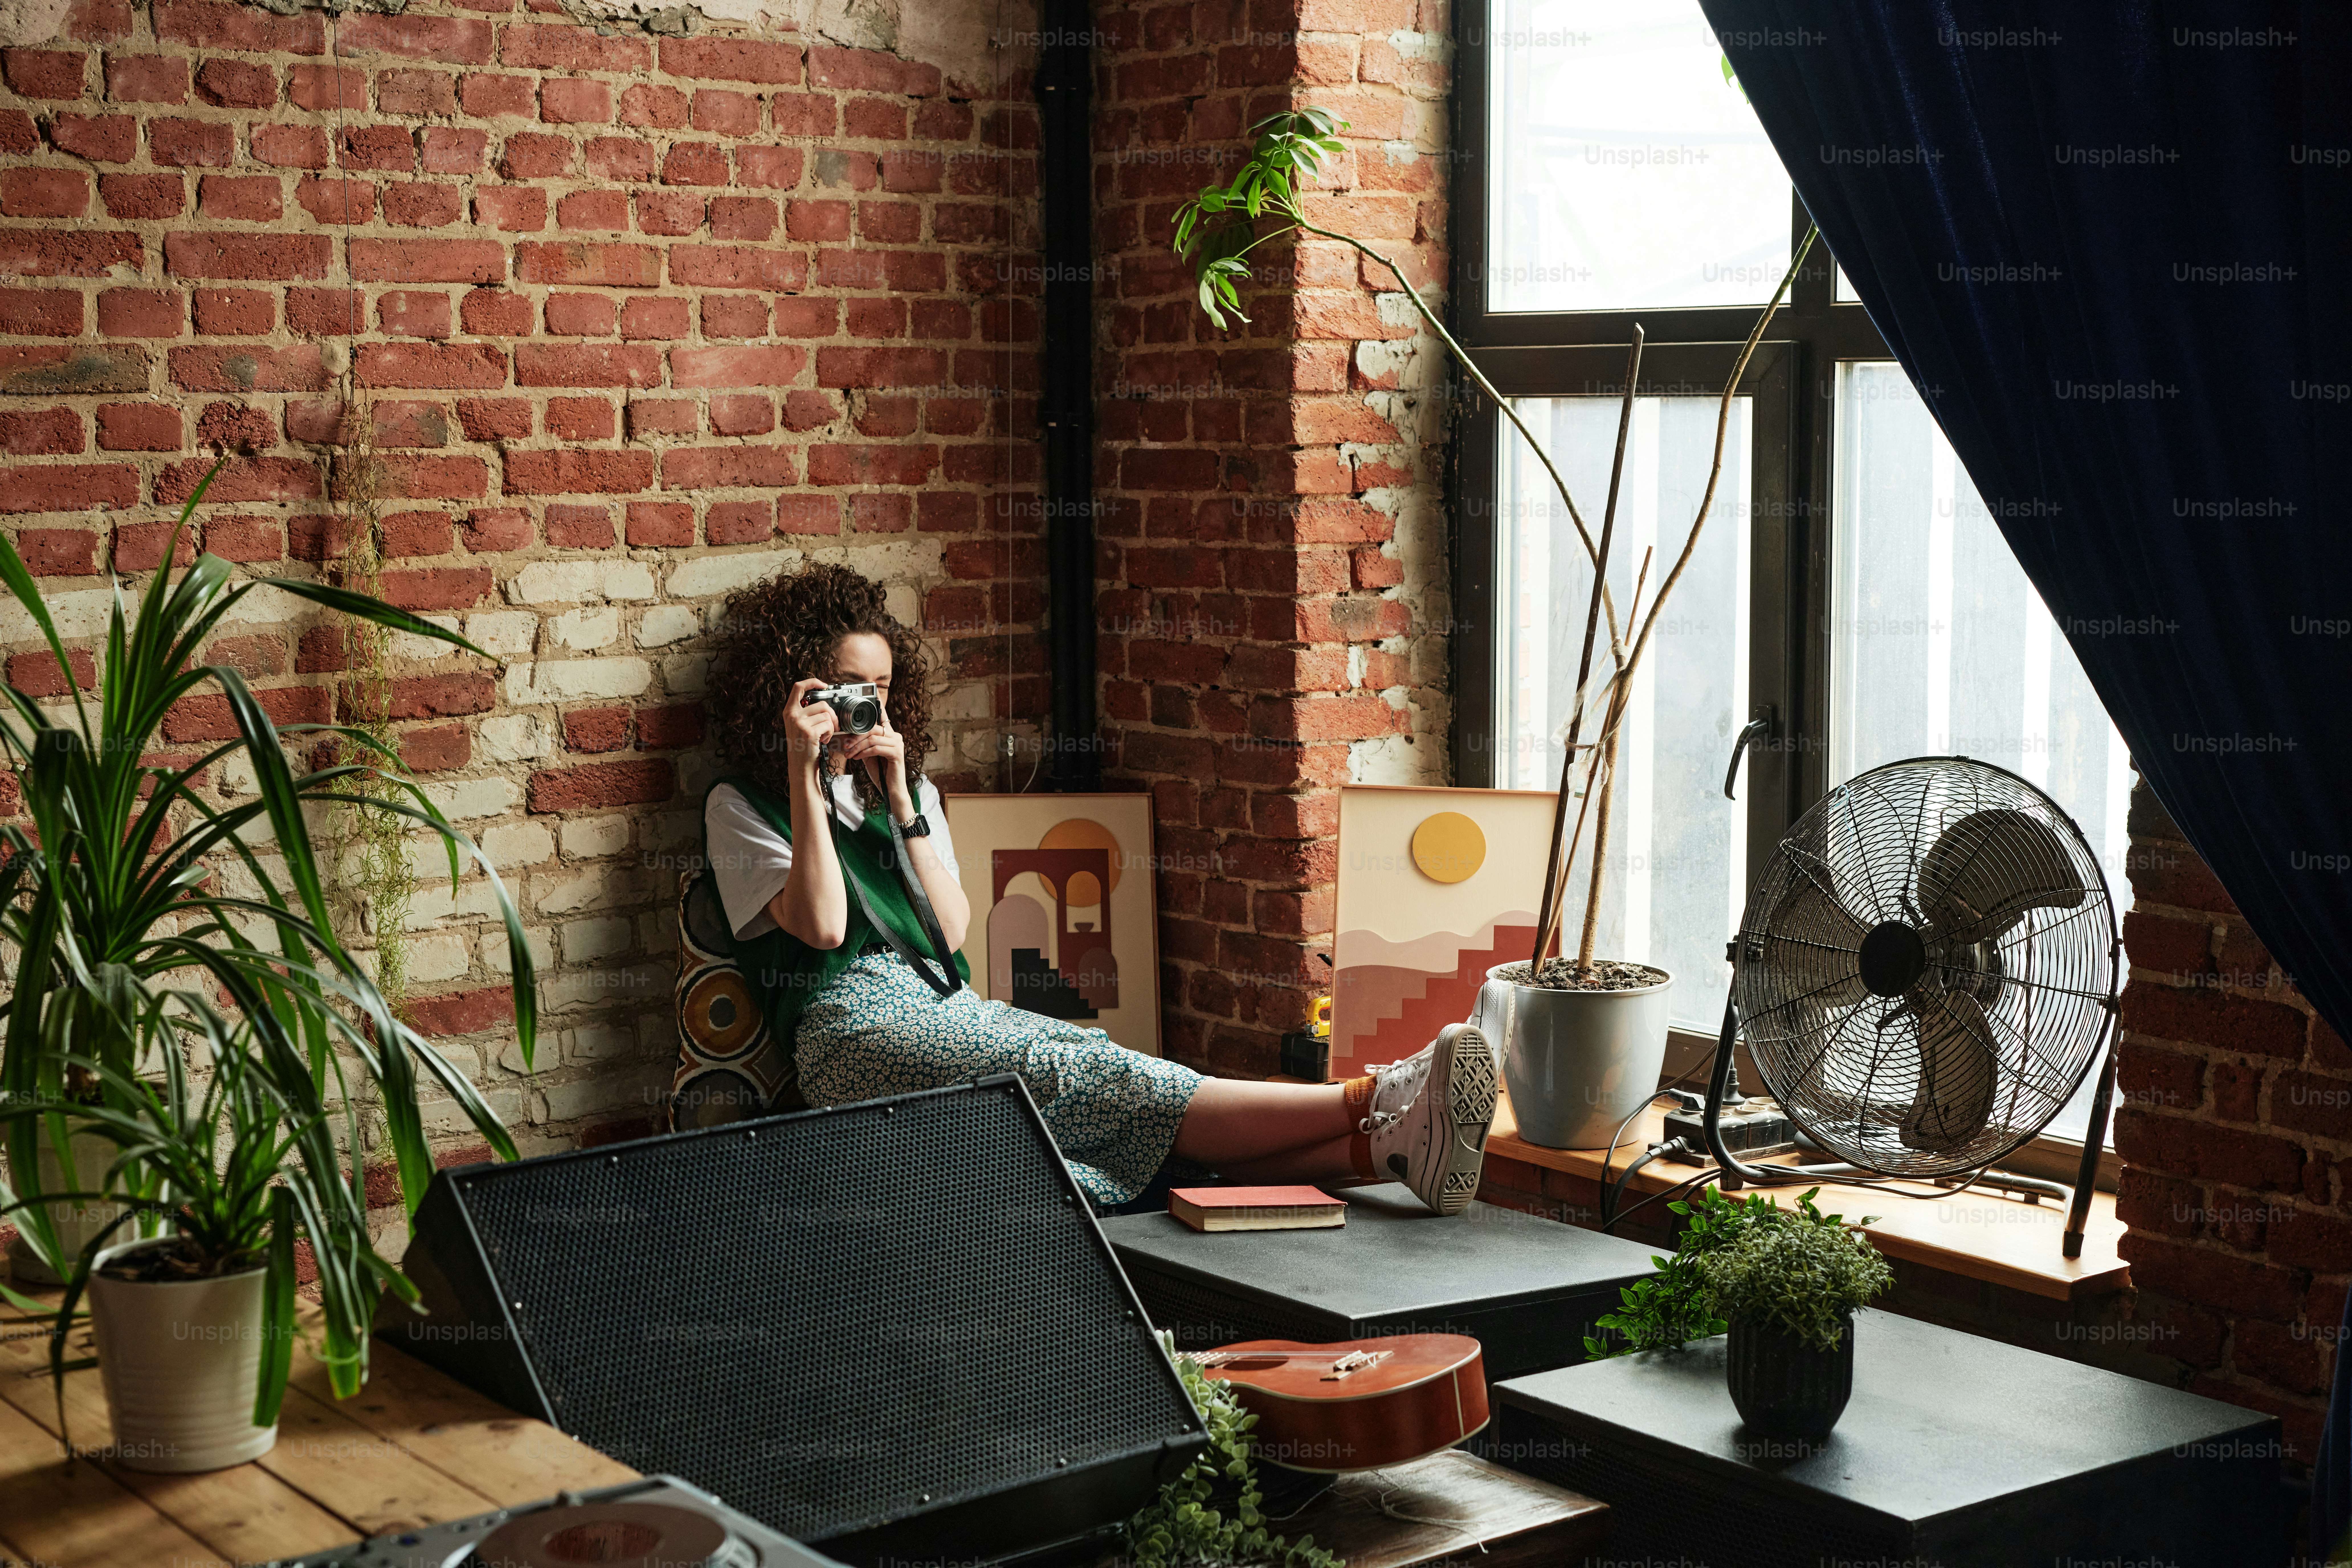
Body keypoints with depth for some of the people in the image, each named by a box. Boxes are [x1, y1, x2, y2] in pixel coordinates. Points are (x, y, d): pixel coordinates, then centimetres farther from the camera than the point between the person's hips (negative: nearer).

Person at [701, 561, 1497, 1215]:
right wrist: (804, 773, -10)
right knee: (1099, 1081, -28)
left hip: (951, 1012, 5)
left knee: (1134, 1099, -23)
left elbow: (953, 929, 9)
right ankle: (1372, 1103, -46)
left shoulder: (907, 787, 24)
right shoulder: (740, 808, 9)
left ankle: (1377, 1146, -46)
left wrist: (902, 803, -1)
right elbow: (821, 926, -9)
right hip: (861, 1033, -5)